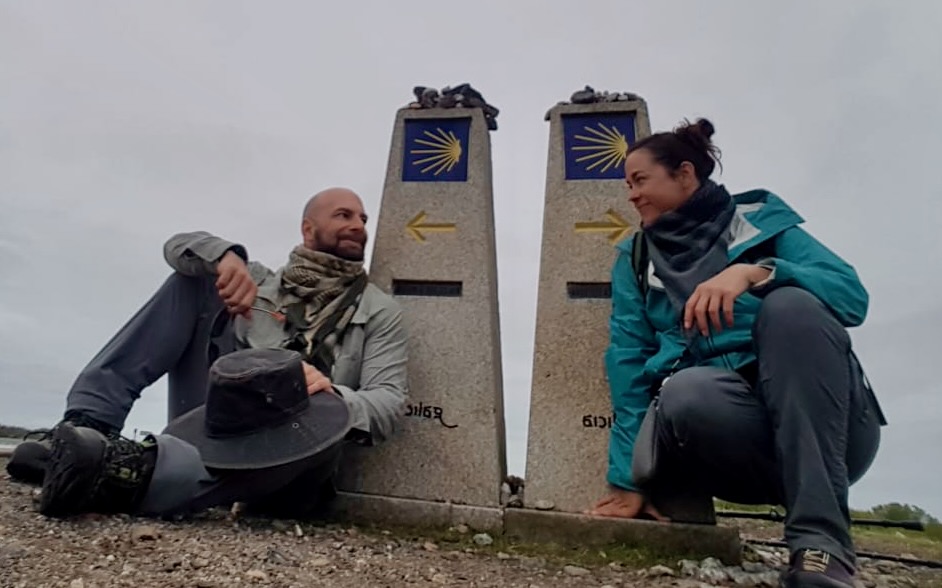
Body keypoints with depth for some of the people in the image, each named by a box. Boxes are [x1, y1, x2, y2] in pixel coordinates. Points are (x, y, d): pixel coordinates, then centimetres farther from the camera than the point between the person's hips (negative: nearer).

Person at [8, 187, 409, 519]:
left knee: (329, 414, -38)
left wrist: (334, 396, -27)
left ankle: (134, 471, -44)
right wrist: (225, 256, -14)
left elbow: (389, 405, -3)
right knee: (197, 278, -4)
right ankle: (88, 425, -19)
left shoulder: (380, 311, 10)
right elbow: (178, 246, 9)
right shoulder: (263, 280, 20)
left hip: (279, 452, -2)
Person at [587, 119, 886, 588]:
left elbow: (852, 294, -7)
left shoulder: (760, 217, 9)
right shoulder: (634, 260, 14)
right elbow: (629, 362, 2)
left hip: (828, 425, 1)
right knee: (686, 392, -35)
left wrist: (754, 272, -24)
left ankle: (821, 541, -30)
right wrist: (629, 477, -6)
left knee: (790, 304, -29)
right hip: (722, 433, -1)